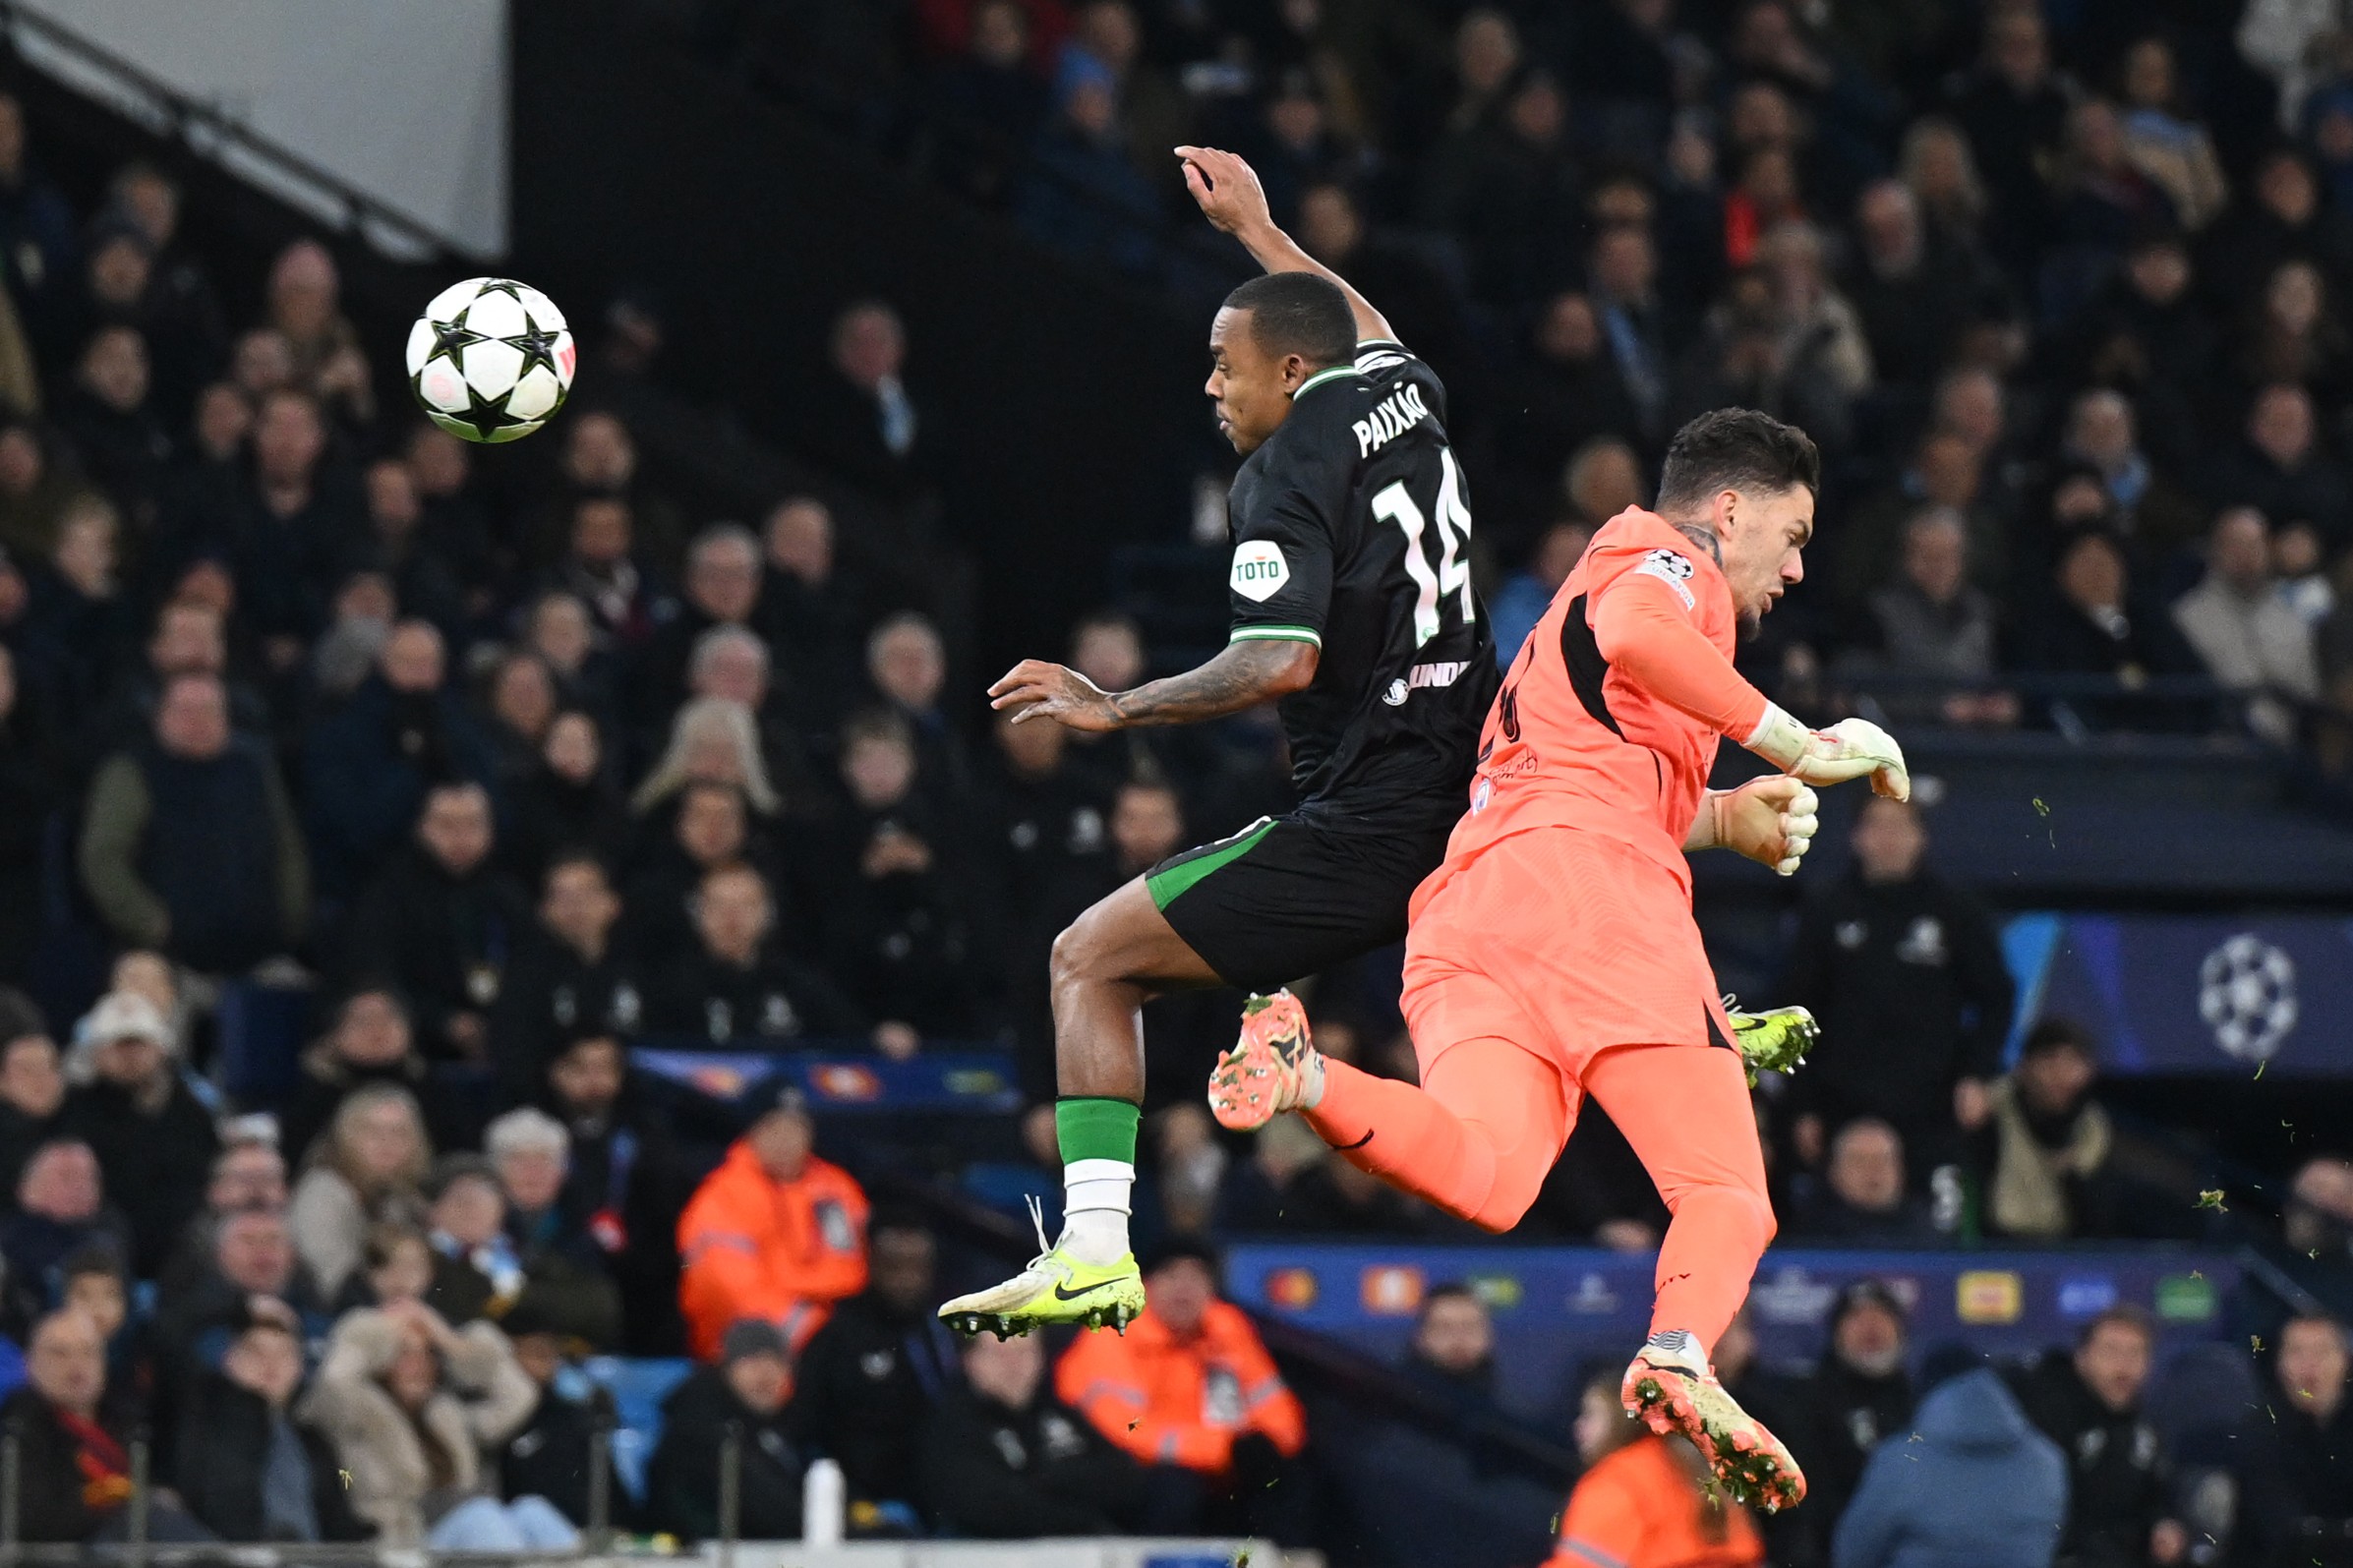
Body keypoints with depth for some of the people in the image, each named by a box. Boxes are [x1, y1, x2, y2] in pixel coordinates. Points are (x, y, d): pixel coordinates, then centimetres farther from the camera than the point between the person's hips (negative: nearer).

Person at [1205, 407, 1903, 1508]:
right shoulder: (1662, 554, 13)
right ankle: (1679, 1355, -40)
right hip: (1588, 887, -7)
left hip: (1458, 910, 7)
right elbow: (1631, 632, -12)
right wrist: (1795, 744, -8)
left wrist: (1722, 817, 32)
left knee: (1485, 1178, -20)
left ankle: (1303, 1077, -42)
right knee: (1728, 1195, -11)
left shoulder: (1601, 577, 41)